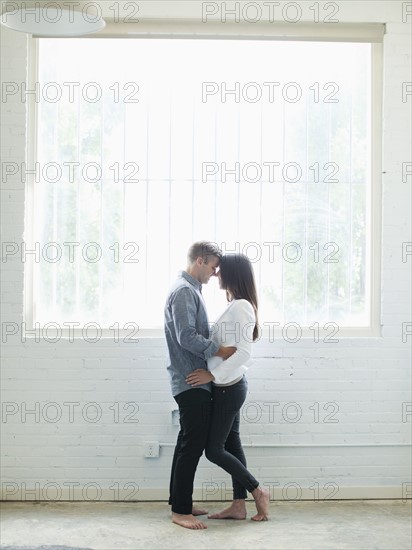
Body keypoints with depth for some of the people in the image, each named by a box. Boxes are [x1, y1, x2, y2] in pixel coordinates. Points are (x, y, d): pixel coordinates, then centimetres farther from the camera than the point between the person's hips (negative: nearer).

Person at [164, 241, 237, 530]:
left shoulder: (192, 290, 18)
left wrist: (221, 347, 11)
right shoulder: (183, 291, -15)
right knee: (193, 444, -8)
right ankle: (180, 510, -3)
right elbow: (187, 337, -23)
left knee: (189, 443, 14)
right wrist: (220, 351, -18)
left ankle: (180, 503, 22)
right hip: (191, 382, -10)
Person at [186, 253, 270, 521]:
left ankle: (258, 491, 7)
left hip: (229, 387, -10)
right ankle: (239, 505, 17)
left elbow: (243, 352, -24)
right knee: (231, 443, 12)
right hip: (230, 385, 10)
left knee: (214, 450, -3)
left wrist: (213, 375, -23)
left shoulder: (240, 307, -18)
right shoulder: (236, 306, 12)